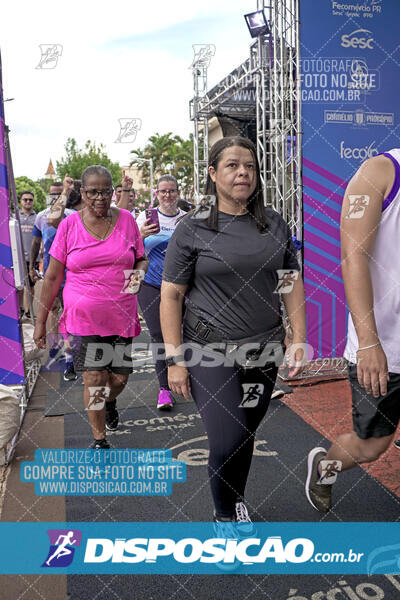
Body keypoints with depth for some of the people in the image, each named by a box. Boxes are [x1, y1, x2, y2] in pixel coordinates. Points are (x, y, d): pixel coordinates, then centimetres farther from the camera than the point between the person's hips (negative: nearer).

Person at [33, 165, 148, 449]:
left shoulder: (126, 219, 3)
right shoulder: (69, 225, -1)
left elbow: (142, 259, 13)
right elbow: (53, 276, 3)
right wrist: (41, 321, 3)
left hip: (121, 315, 2)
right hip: (84, 317, -1)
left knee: (120, 377, 8)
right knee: (94, 379, -3)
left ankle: (110, 402, 46)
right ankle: (99, 440, 19)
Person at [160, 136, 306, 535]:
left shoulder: (275, 225, 6)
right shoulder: (193, 229, -5)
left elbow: (293, 281, 12)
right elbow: (170, 296, -5)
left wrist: (299, 338, 4)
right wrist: (175, 360, -9)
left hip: (263, 352, 4)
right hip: (210, 352, -3)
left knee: (246, 435, 15)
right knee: (227, 440, -9)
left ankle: (237, 504, 42)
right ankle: (224, 516, 22)